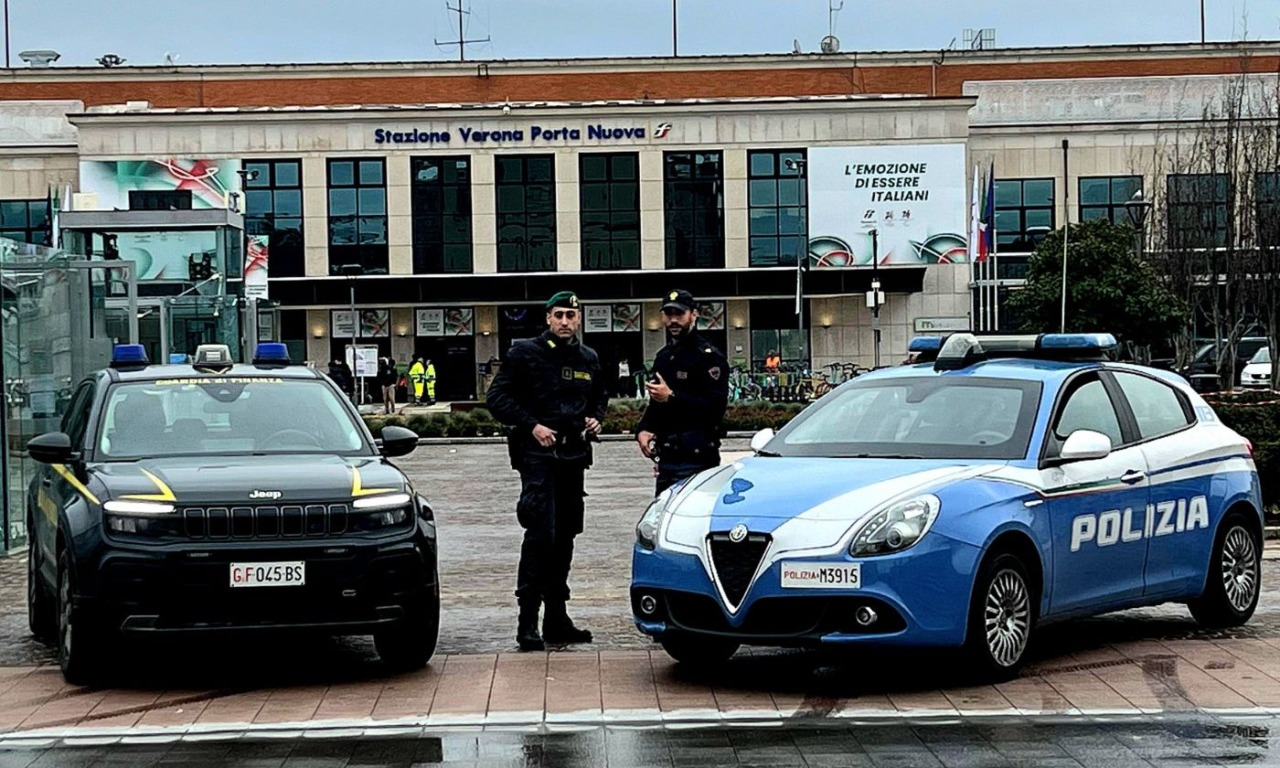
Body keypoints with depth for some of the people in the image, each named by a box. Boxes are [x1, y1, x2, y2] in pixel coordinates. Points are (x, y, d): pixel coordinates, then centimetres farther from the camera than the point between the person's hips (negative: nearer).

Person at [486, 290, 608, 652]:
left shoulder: (589, 359, 13)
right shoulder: (524, 353, -3)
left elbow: (599, 396, 30)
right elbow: (497, 398, -5)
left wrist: (595, 418, 8)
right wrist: (532, 425, -15)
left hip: (573, 456, 6)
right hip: (537, 455, -6)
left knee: (565, 536, 10)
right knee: (541, 533, -15)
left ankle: (556, 619, 17)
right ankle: (528, 620, -12)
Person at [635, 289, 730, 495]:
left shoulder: (709, 357, -6)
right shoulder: (663, 357, 20)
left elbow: (716, 407, -18)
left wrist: (671, 397, -20)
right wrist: (643, 430, 7)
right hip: (667, 458, 8)